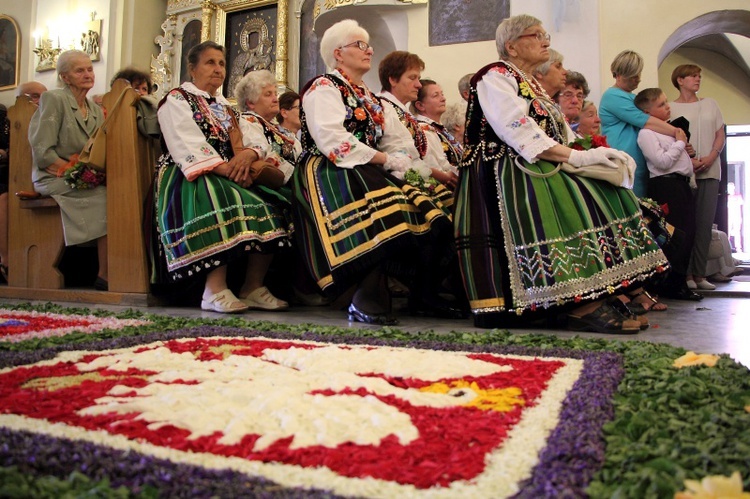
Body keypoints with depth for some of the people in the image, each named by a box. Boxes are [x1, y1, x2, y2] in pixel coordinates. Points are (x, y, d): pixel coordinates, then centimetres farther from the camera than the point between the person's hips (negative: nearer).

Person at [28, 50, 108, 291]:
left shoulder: (96, 110, 16)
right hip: (54, 179, -6)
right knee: (108, 198, -26)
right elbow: (42, 152, -10)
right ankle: (104, 276, -20)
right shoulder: (53, 99, -3)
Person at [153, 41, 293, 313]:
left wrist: (248, 154, -14)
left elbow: (252, 143, 11)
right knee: (230, 203, -37)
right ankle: (215, 290, -34)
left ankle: (253, 286, -18)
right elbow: (188, 148, -11)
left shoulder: (226, 107, 26)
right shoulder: (177, 99, 6)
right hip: (192, 178, -6)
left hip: (231, 177, 7)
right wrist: (225, 169, -22)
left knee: (272, 205, -18)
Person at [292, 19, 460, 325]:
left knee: (431, 218, -10)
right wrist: (381, 158, -10)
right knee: (384, 220, -35)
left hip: (370, 174, 8)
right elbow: (333, 141, -15)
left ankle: (424, 296, -3)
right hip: (333, 175, -8)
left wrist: (396, 161, -7)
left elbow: (398, 143, 16)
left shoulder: (369, 97, 26)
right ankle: (365, 302, -25)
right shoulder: (323, 87, 2)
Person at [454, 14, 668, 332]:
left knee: (605, 195, -9)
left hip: (536, 169, 9)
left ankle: (598, 299, -17)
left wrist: (587, 152, -3)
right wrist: (578, 157, -19)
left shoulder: (533, 85, 26)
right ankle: (583, 306, -31)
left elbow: (559, 136, 18)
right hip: (502, 173, -9)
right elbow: (520, 133, -17)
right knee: (571, 203, -31)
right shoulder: (495, 76, -2)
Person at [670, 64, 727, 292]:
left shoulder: (710, 104, 16)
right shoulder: (671, 108, 5)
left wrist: (710, 157, -6)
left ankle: (699, 274, 6)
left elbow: (720, 135, 12)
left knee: (705, 224, 2)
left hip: (710, 171, 4)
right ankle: (686, 274, 0)